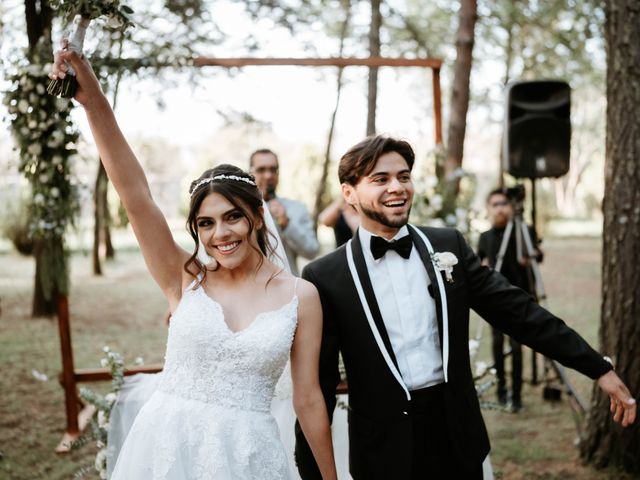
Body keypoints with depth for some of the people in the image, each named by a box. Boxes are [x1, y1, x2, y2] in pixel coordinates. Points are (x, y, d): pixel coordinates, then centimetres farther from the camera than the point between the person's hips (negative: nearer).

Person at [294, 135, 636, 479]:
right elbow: (318, 383, -4)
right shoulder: (325, 277, -7)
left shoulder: (448, 244, 2)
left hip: (457, 432, 3)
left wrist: (599, 369, 1)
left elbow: (517, 311, 3)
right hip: (384, 448, -3)